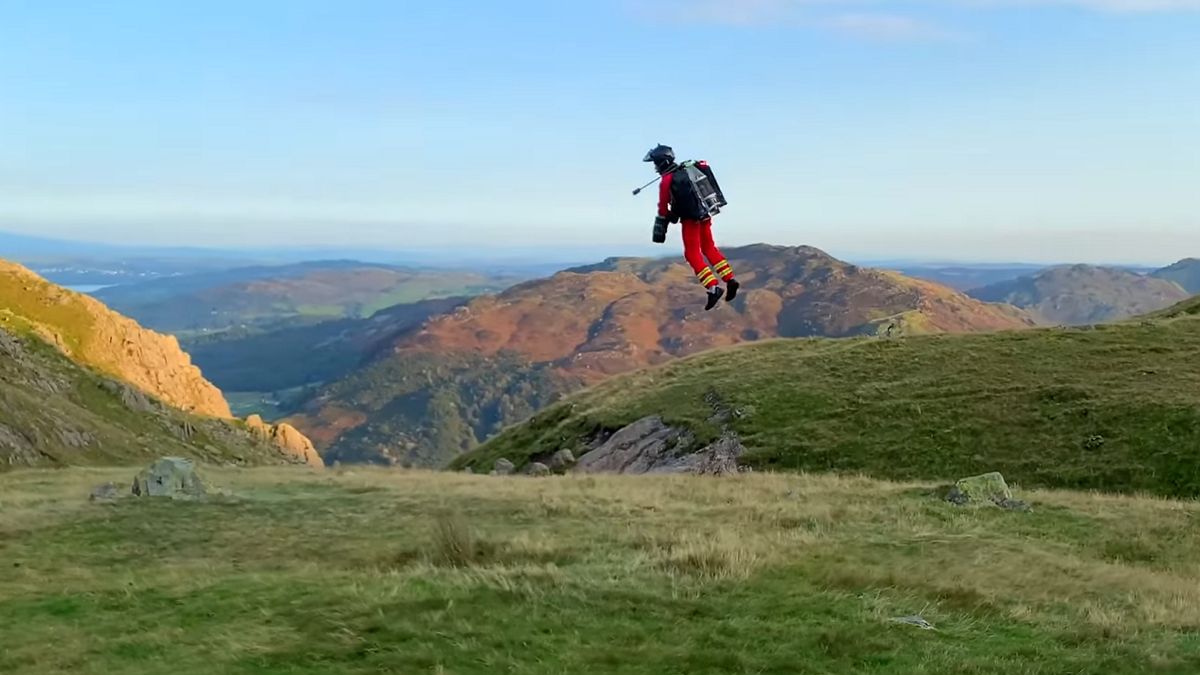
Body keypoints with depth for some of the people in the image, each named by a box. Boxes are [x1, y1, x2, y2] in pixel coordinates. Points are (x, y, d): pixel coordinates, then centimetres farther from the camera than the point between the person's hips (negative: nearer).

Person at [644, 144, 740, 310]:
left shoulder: (667, 180, -13)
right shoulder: (689, 169, 7)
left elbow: (663, 209, -8)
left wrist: (659, 232, 2)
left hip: (691, 219, -7)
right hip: (706, 215, 7)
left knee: (693, 254, 1)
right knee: (709, 248, 20)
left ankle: (713, 288, -10)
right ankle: (730, 279, 15)